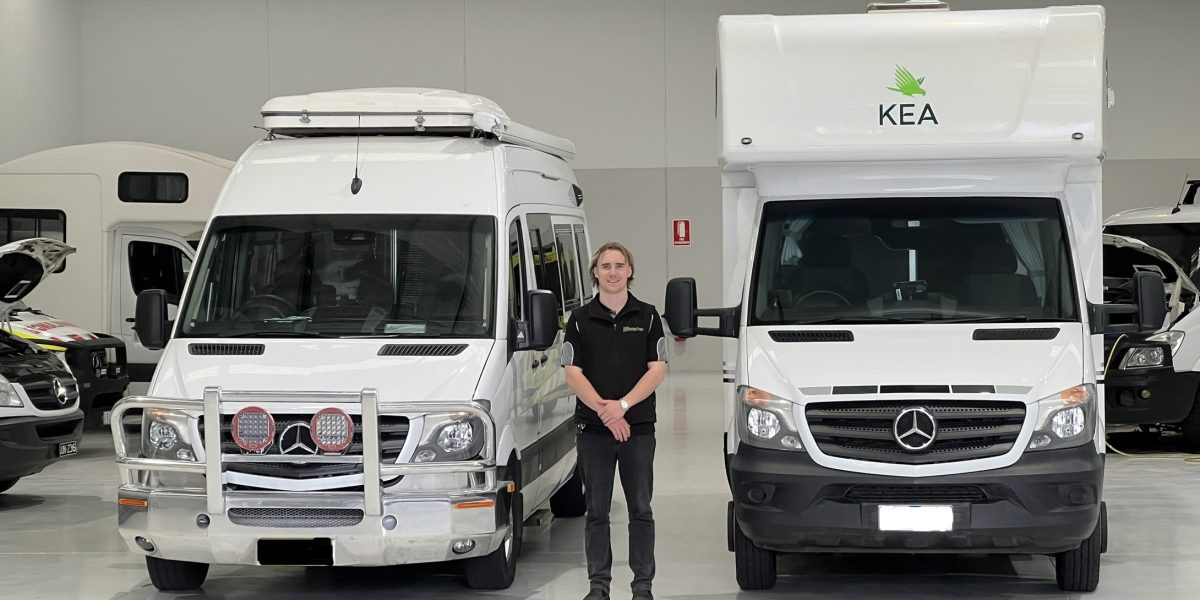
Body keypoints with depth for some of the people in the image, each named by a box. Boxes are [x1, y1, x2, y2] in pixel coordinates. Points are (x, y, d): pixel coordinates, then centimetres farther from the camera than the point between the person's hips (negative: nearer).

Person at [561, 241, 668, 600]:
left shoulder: (647, 316, 5)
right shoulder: (580, 319, 4)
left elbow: (657, 370, -2)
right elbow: (573, 373, -1)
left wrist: (622, 405, -14)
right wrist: (603, 410, -14)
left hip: (639, 427, 0)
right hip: (592, 429, 0)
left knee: (641, 510, 3)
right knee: (596, 511, 5)